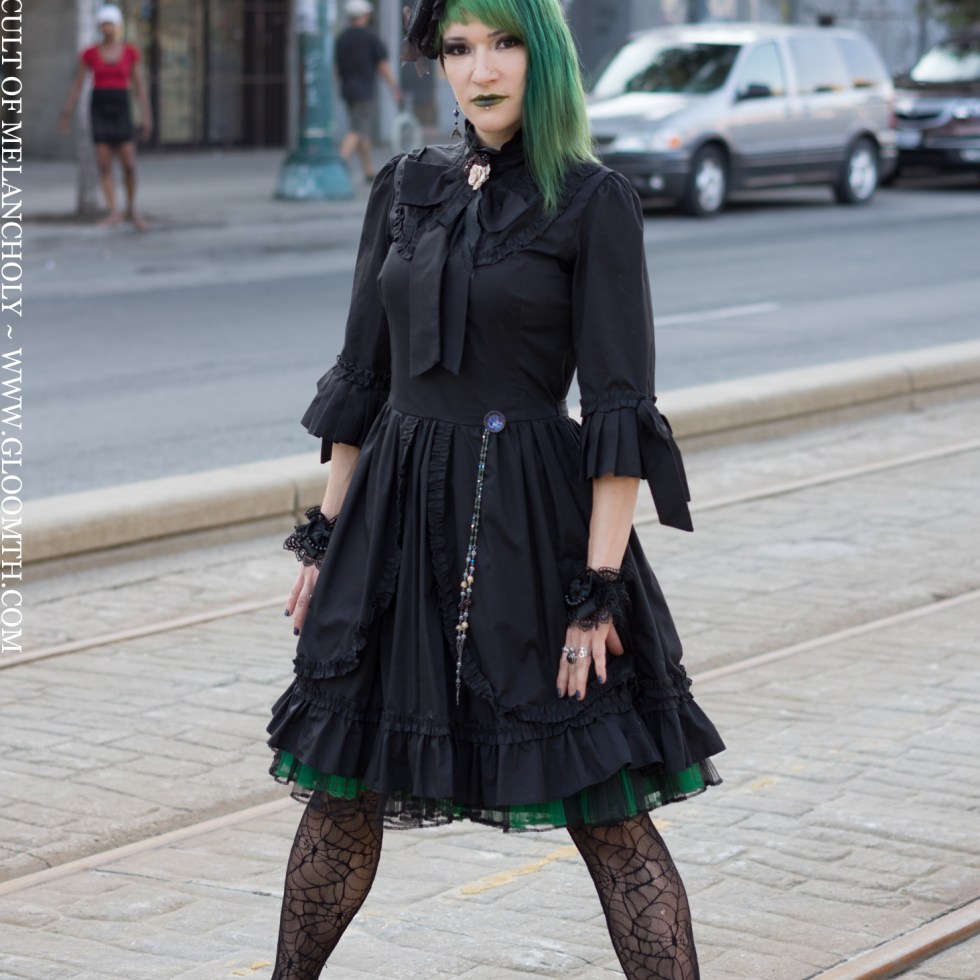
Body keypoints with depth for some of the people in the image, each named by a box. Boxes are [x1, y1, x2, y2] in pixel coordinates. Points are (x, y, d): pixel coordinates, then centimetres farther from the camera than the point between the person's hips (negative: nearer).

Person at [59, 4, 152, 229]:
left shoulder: (131, 52, 2)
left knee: (129, 164, -6)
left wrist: (147, 117, -2)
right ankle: (113, 213, 0)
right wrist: (66, 115, 2)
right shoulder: (90, 54, 2)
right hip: (99, 110, 0)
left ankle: (131, 210, 13)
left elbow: (140, 86, 3)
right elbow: (77, 86, 5)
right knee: (104, 164, -5)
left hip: (121, 110, 0)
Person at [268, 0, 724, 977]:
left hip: (529, 520, -5)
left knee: (604, 811, -3)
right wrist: (325, 534, 11)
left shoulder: (592, 202, -6)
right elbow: (364, 373, 14)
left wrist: (601, 586, -14)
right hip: (398, 516, 5)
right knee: (343, 788, 11)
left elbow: (620, 410, -9)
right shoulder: (406, 188, 9)